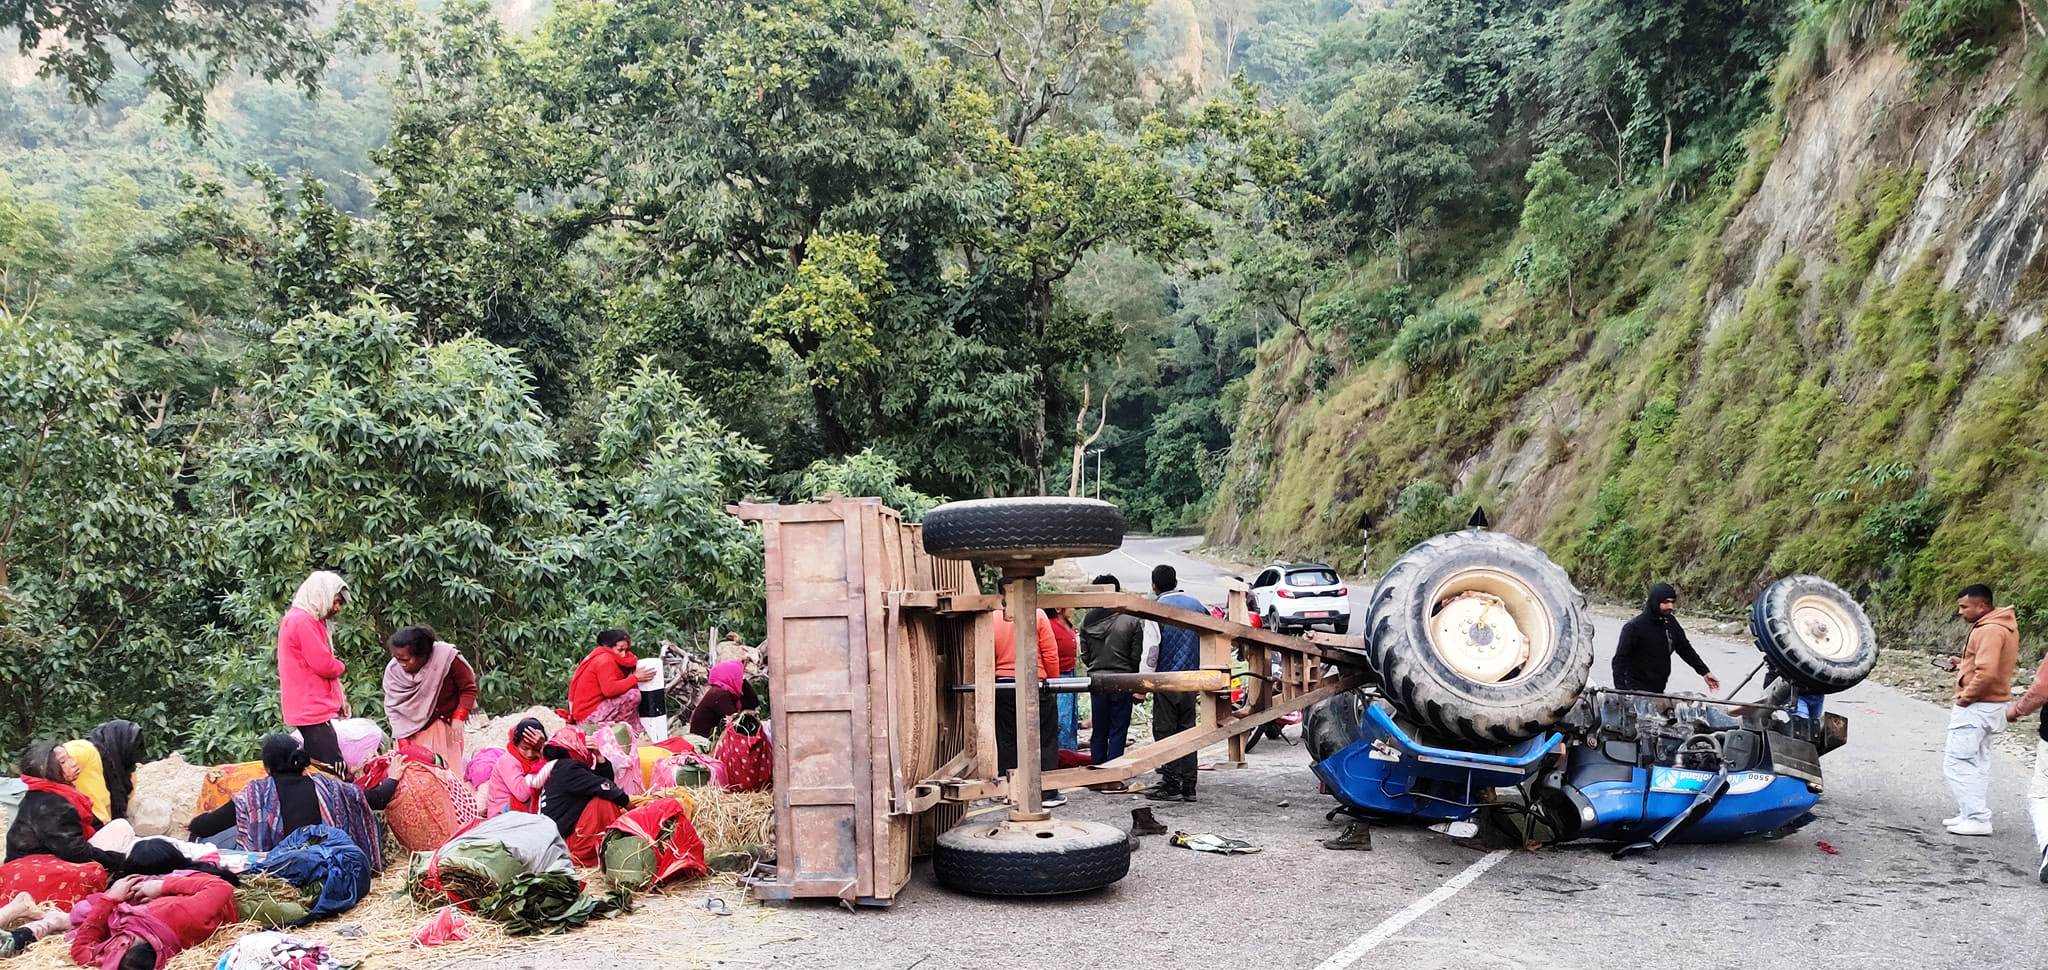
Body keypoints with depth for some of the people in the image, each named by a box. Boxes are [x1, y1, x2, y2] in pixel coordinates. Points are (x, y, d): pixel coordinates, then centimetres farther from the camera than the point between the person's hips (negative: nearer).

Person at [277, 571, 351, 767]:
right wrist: (343, 666, 4)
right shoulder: (303, 621, -13)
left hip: (310, 709, 10)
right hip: (312, 711, -10)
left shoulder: (304, 620, 19)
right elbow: (324, 665, -17)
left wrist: (339, 698, 14)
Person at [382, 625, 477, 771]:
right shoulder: (393, 669, -17)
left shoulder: (446, 657, -26)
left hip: (446, 723, -2)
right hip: (413, 730, 2)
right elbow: (393, 707, -7)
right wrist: (402, 739, -11)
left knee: (447, 767, 3)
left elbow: (468, 688, -12)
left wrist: (459, 718, -21)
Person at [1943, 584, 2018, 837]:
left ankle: (1977, 819, -7)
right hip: (1991, 705, 11)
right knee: (1977, 763, 17)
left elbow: (1987, 673, -29)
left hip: (1976, 708, -11)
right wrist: (1965, 663, 10)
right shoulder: (2003, 625, 12)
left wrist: (1965, 697, -18)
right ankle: (1974, 814, 23)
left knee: (1957, 762, -7)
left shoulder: (1990, 631, -21)